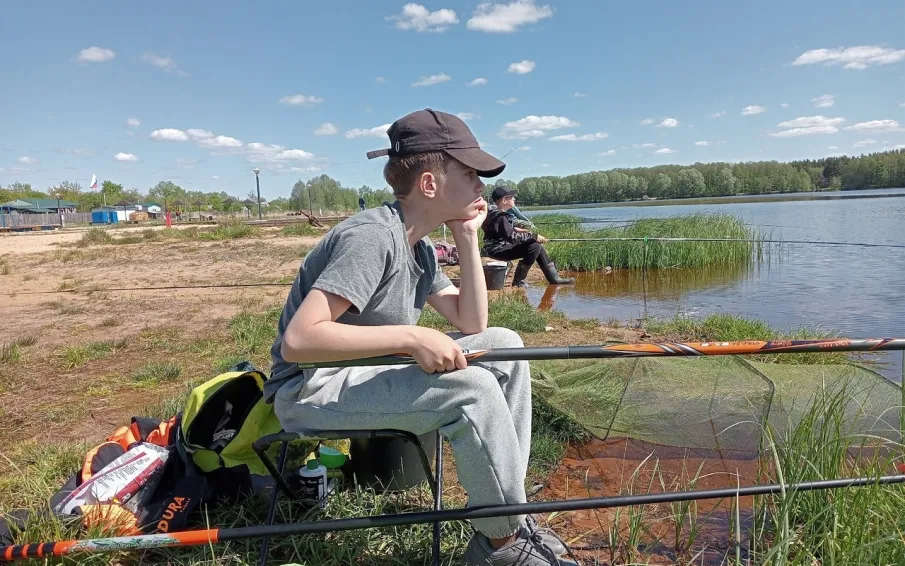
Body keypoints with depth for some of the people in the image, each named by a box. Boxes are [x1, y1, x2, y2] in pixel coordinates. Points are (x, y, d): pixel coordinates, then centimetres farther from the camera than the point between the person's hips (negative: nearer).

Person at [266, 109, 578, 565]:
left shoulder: (419, 248, 6)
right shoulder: (374, 235, -22)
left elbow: (471, 324, 5)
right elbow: (297, 340, -30)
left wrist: (468, 239, -2)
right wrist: (409, 337, -31)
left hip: (363, 374, 9)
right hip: (310, 390, -9)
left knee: (503, 346, -1)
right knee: (471, 389, -27)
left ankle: (503, 510, 6)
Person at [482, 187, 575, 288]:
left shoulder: (501, 214, 11)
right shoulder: (500, 218, -21)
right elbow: (512, 237, -29)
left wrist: (515, 229, 13)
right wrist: (533, 237, -23)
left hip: (503, 246, 11)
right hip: (497, 250, -11)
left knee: (537, 244, 8)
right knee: (534, 247, -22)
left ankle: (554, 278, 9)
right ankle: (518, 281, -12)